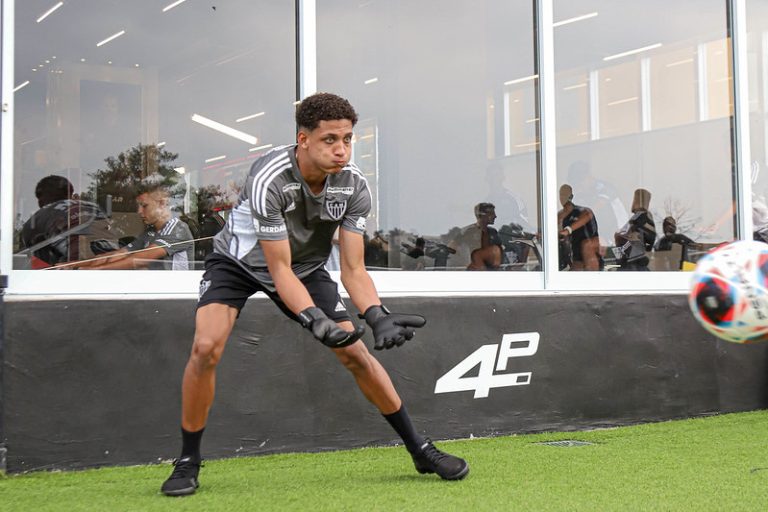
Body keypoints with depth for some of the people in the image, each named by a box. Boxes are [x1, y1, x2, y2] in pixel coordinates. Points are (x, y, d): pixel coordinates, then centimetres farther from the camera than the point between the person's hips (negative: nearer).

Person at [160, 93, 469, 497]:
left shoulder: (354, 186, -21)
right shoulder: (268, 179, -35)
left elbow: (353, 269, -18)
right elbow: (279, 269, -31)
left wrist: (377, 316, -35)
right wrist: (315, 320, -44)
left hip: (306, 266, 4)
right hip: (240, 261, -3)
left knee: (355, 354, -4)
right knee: (206, 347, -25)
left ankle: (420, 450, 12)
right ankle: (188, 461, -6)